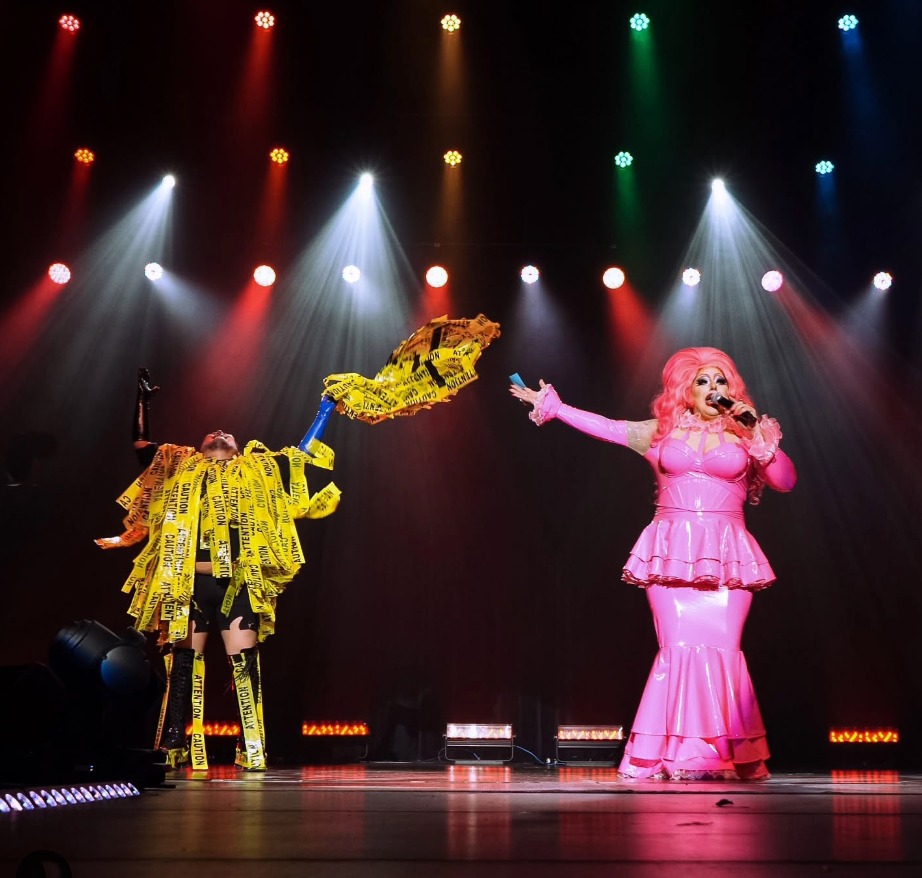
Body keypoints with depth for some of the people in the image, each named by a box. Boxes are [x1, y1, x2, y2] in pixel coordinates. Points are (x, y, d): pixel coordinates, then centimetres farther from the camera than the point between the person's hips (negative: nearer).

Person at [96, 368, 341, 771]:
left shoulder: (255, 473, 16)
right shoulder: (182, 470, 17)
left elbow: (301, 455, 21)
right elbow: (142, 443, 18)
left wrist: (324, 411, 23)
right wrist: (143, 399, 16)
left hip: (238, 586, 0)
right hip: (190, 585, 1)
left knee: (245, 666, -4)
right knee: (182, 665, 0)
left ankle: (252, 751, -3)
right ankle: (173, 750, 3)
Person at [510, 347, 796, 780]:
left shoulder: (743, 435, 10)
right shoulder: (661, 432, 12)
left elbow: (786, 481, 3)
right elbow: (603, 426, 15)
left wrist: (761, 438, -6)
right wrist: (550, 405, 15)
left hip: (726, 558, 0)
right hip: (672, 553, 0)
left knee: (722, 650, -8)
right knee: (679, 648, -7)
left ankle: (727, 755, 2)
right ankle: (677, 754, 2)